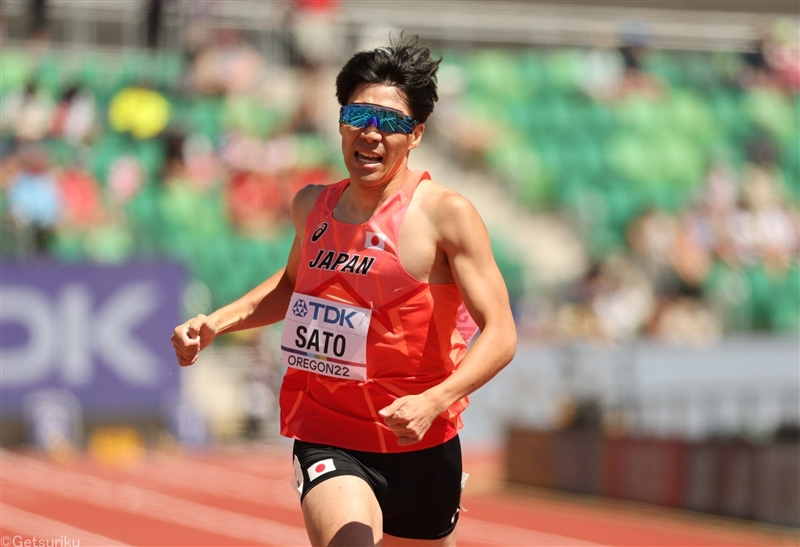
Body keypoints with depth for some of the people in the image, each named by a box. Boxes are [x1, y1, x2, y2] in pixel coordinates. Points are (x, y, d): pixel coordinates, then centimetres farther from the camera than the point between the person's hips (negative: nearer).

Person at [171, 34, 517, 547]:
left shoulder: (446, 214, -11)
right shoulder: (313, 206, 5)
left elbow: (500, 333, -16)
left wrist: (433, 402, -31)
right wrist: (214, 323, 14)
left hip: (420, 450, -1)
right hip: (328, 441, 2)